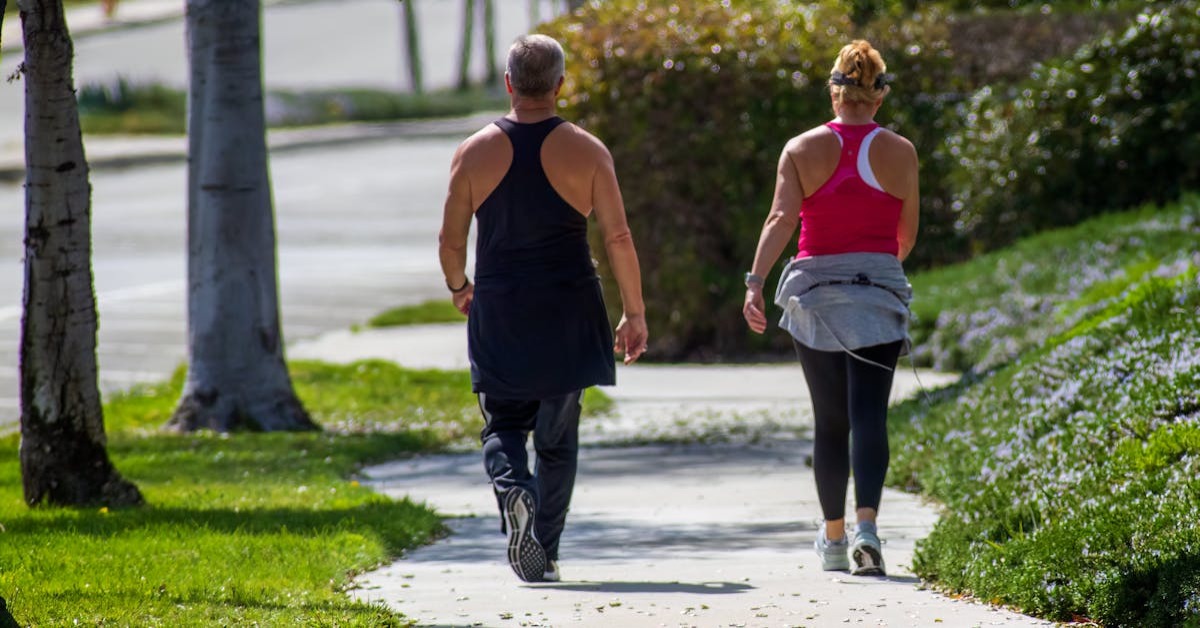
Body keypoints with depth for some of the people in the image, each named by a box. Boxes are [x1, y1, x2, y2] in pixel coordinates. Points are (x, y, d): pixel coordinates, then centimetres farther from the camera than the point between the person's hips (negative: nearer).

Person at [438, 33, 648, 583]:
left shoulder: (475, 153, -1)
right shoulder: (586, 152, -4)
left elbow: (450, 240, 2)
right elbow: (618, 238, -7)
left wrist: (459, 289, 22)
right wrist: (634, 313, 1)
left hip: (497, 314, 0)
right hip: (567, 317, 0)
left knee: (503, 425, 12)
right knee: (557, 435, 11)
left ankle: (513, 489, -19)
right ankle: (545, 552, 10)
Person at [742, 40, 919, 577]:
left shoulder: (802, 150, 0)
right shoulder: (900, 153, 1)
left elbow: (781, 218, -13)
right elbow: (907, 236, 9)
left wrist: (755, 282, -20)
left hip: (816, 290, 1)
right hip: (879, 289, -1)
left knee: (829, 422, 12)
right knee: (868, 414, -7)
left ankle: (833, 538, 20)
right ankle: (866, 525, -27)